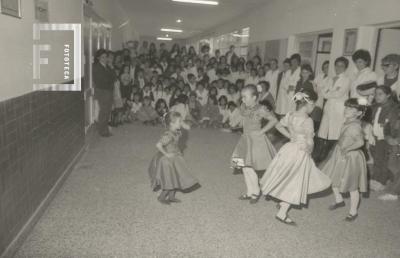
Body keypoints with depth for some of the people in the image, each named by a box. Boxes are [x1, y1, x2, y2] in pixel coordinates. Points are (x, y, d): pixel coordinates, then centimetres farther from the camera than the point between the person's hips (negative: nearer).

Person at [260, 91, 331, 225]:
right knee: (295, 184, 6)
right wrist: (309, 150, -8)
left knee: (289, 181, 25)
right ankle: (282, 214, 13)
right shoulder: (307, 120, -23)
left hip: (289, 148, 7)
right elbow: (309, 141, -28)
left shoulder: (290, 115, -2)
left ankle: (283, 202, 41)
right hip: (300, 154, -7)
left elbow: (278, 126, 15)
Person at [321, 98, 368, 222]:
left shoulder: (354, 126, -27)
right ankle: (339, 200, 45)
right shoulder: (348, 122, -1)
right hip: (340, 155, 9)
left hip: (350, 158, -9)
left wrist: (346, 149, -32)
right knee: (333, 179, 21)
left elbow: (360, 142, -40)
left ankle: (353, 212, 28)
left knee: (352, 186, 9)